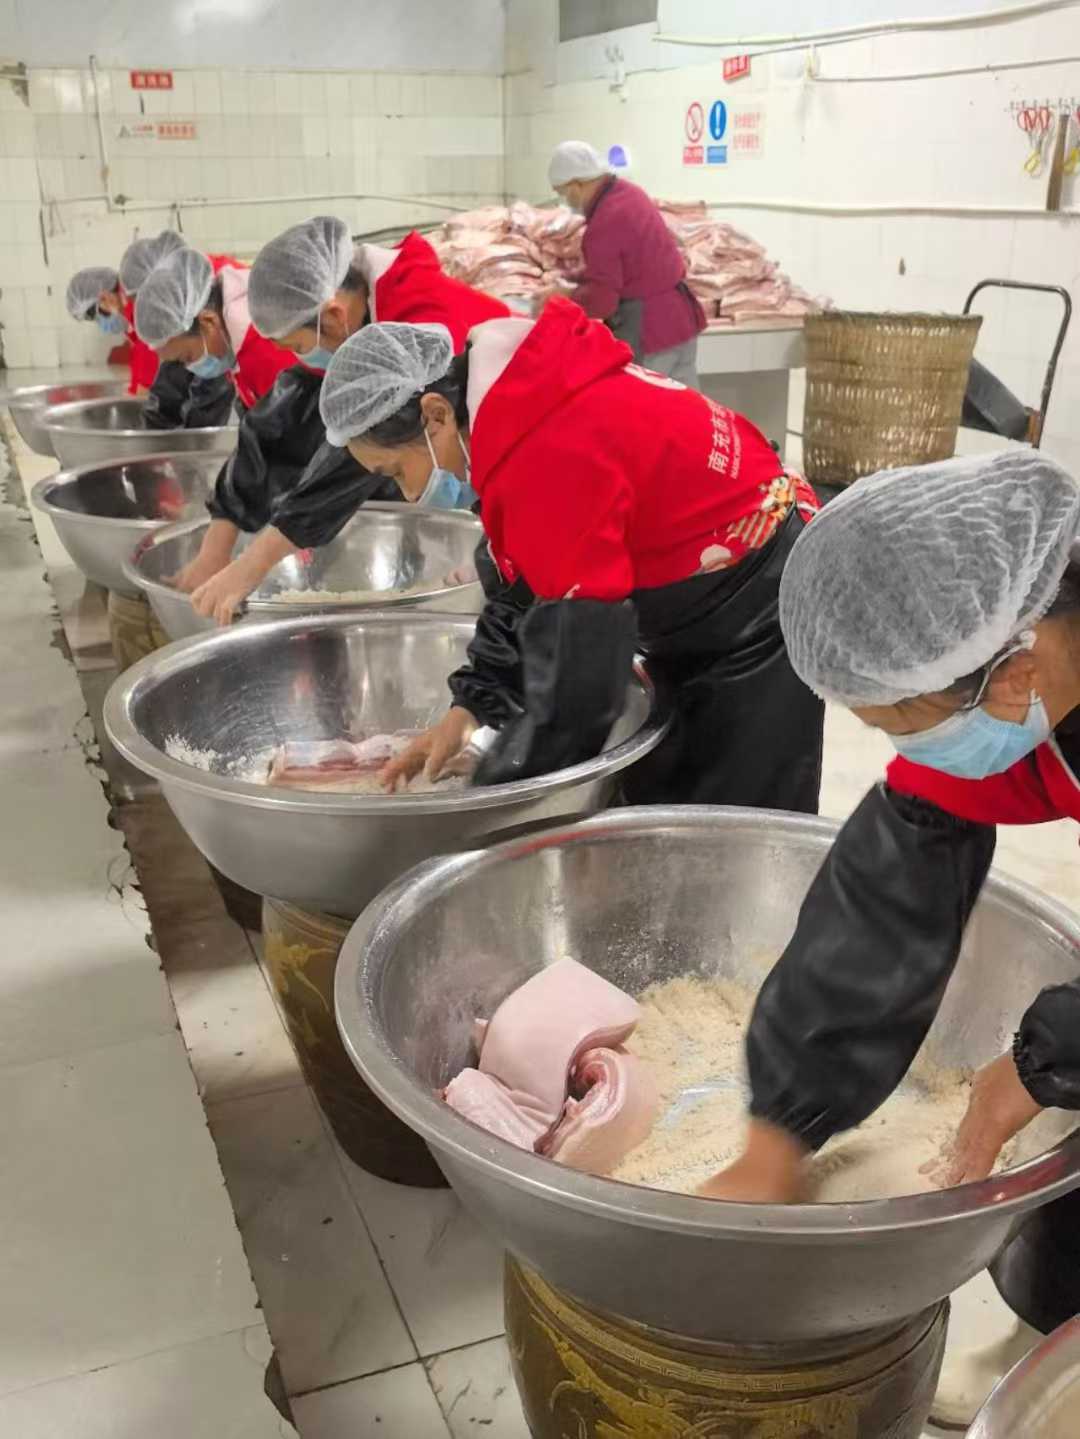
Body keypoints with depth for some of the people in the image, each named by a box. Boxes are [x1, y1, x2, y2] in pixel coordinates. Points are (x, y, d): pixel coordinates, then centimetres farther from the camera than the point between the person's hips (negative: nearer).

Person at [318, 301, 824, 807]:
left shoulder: (554, 456, -32)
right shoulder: (529, 409, -2)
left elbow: (576, 663, -29)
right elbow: (529, 587, 8)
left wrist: (490, 798, -17)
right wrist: (470, 706, 1)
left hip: (761, 614, -9)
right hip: (705, 617, 10)